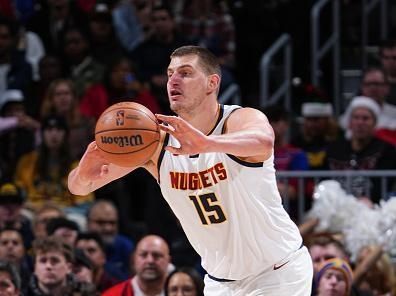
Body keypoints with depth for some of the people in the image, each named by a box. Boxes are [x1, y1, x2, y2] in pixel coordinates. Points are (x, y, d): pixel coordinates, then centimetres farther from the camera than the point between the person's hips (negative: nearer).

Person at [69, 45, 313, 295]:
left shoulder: (243, 120, -20)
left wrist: (206, 143, -64)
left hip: (280, 274, -5)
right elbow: (78, 187, -12)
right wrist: (84, 176, -38)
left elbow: (264, 142, -46)